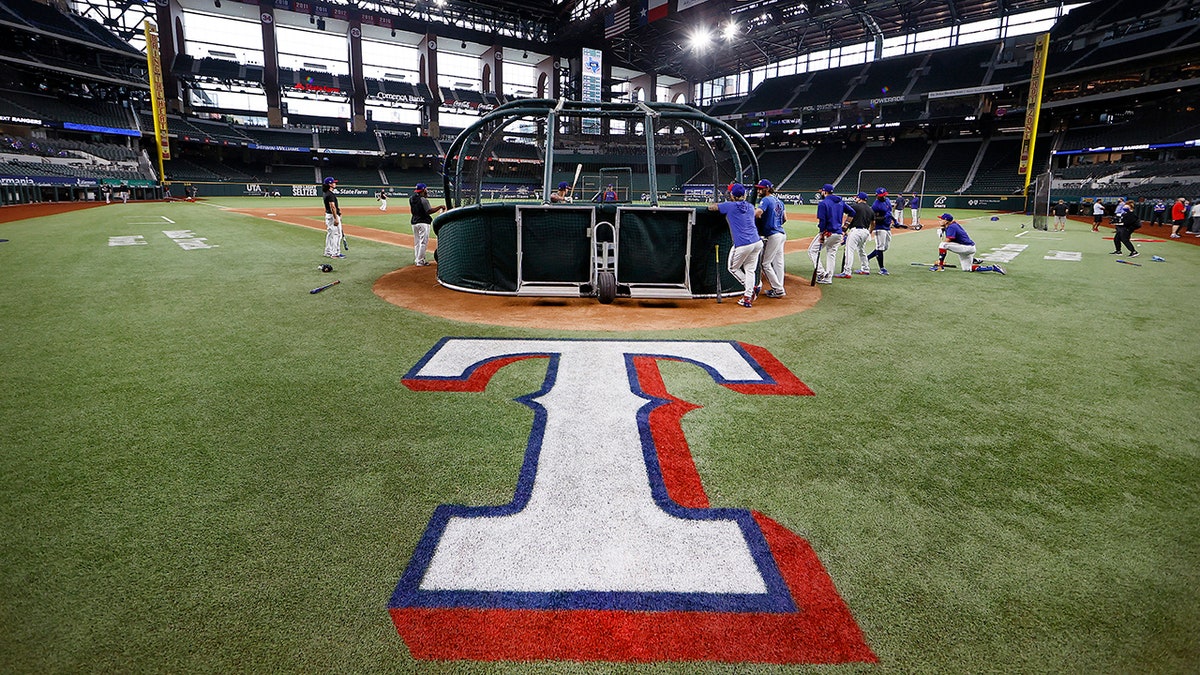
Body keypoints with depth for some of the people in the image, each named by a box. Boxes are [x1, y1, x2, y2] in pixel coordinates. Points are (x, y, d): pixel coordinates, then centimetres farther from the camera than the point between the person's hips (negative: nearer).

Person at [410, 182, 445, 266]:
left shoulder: (411, 199, 7)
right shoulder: (423, 199, -15)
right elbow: (429, 211, -20)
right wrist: (440, 207, -14)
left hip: (414, 222, 8)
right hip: (423, 223, -8)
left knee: (416, 242, 15)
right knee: (423, 242, -4)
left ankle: (416, 260, 19)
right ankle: (420, 261, -5)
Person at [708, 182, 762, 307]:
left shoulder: (729, 206, -4)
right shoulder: (750, 207, 14)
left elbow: (710, 207, 5)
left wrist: (714, 205, 29)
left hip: (742, 244, -6)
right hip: (757, 242, 6)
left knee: (733, 268, 16)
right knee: (750, 269, 14)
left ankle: (751, 288, 7)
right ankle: (748, 297, 9)